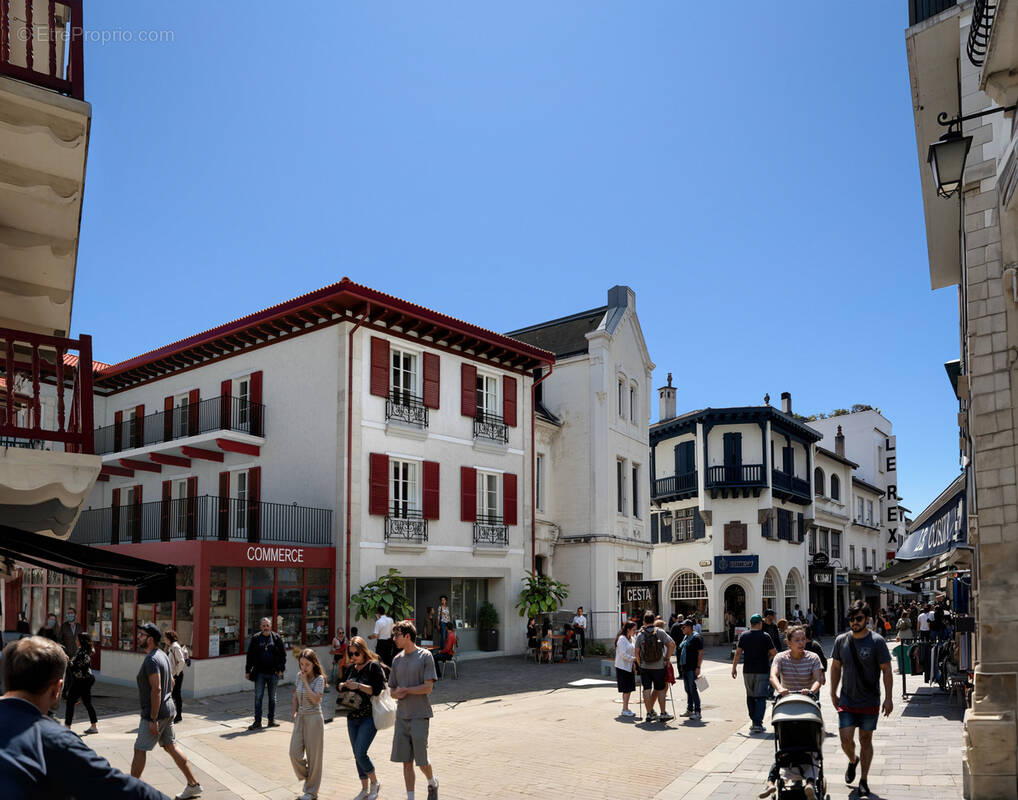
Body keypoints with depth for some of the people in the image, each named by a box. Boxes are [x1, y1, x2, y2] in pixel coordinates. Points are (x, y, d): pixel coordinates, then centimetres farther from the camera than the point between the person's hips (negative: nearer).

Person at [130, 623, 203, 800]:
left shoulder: (151, 660, -19)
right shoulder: (162, 655, 12)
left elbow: (156, 689, -24)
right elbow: (171, 682, 20)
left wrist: (153, 720, -23)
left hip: (155, 714, -10)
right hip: (167, 710, 10)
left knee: (139, 750, 2)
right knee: (170, 747, 13)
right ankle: (193, 785, 15)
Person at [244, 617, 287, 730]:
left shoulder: (277, 638, 1)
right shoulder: (255, 639, 1)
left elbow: (283, 654, 4)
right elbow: (250, 656, 4)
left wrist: (281, 669, -3)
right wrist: (248, 671, 1)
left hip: (273, 673, 1)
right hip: (260, 673, 0)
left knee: (272, 697, 10)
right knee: (258, 697, 0)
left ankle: (272, 720, 19)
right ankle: (257, 721, 7)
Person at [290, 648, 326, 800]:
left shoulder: (319, 679, -10)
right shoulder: (299, 676, 5)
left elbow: (315, 699, -21)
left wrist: (305, 681, -19)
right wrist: (294, 712, 9)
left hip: (314, 718, -5)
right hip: (300, 718, 5)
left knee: (313, 755, 2)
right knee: (295, 753, -1)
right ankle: (306, 777, 27)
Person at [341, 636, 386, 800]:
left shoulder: (374, 666, -8)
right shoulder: (350, 668, 11)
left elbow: (378, 689, -15)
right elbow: (340, 686, 17)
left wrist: (359, 686, -22)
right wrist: (343, 685, -5)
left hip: (369, 716, -7)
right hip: (352, 717, 7)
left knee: (360, 754, -13)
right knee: (357, 755, 11)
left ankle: (374, 782, 10)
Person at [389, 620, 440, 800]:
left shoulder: (425, 656, -6)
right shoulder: (397, 659, 11)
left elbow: (428, 687, -11)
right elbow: (393, 690, 14)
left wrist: (405, 690, -8)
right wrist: (397, 694, -9)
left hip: (420, 715, -5)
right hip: (402, 716, 5)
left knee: (421, 759, -1)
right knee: (406, 761, 6)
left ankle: (432, 783, 28)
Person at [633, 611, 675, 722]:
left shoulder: (640, 634, -2)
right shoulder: (660, 632, -5)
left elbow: (637, 652, 0)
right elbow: (672, 644, -10)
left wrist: (639, 664, 12)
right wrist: (667, 658, 0)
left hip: (645, 667, 1)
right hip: (659, 667, -1)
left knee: (647, 690, 5)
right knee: (660, 689, 10)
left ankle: (649, 713, 7)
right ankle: (663, 714, 14)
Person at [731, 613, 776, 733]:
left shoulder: (744, 636, 0)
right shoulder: (765, 636, -7)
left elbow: (738, 652, -2)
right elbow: (774, 653, -5)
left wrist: (734, 668, 4)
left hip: (748, 671, 3)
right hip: (762, 671, -3)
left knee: (750, 696, 15)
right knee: (760, 697, -1)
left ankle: (753, 721, 19)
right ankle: (757, 723, -10)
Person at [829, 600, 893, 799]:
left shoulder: (877, 641, -8)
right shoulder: (841, 640, 1)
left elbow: (886, 671, -5)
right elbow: (836, 667, 10)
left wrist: (888, 698, -9)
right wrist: (833, 694, 10)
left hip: (870, 702, -2)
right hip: (847, 700, 2)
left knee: (866, 740, 7)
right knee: (846, 739, -4)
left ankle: (864, 780, 22)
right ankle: (853, 760, 29)